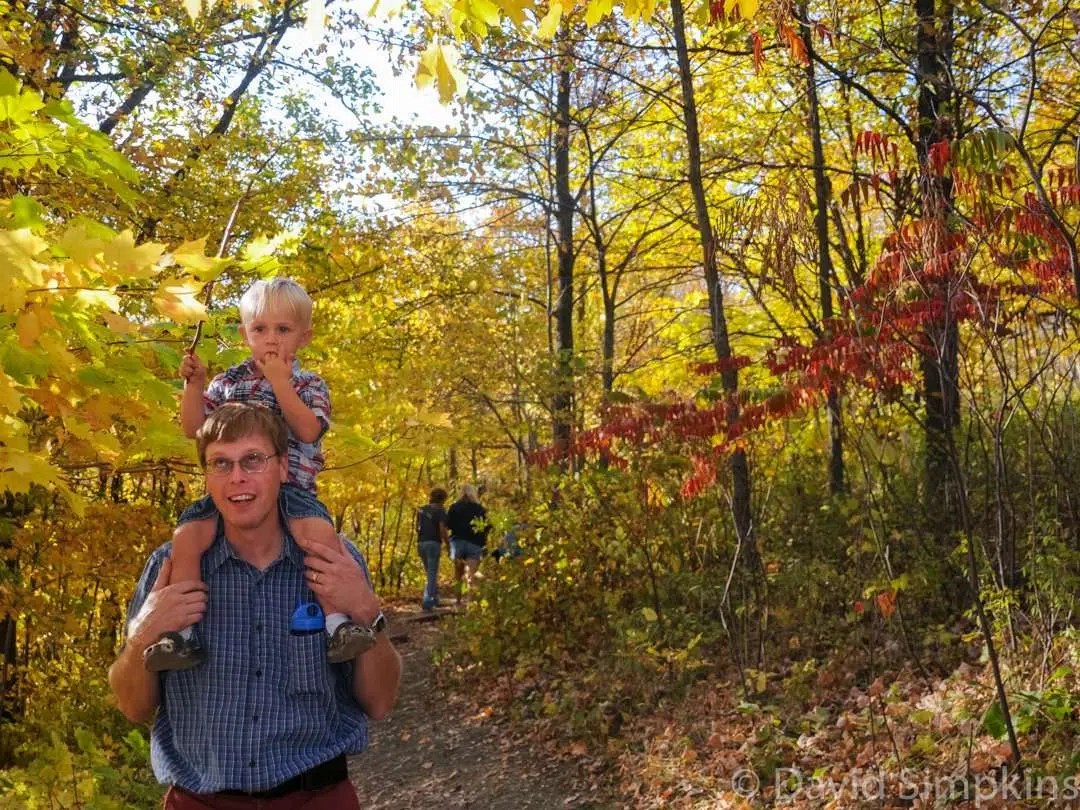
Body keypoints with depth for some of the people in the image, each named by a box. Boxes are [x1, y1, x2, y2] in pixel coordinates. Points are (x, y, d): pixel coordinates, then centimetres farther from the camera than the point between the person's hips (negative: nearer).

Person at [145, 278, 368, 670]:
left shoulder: (310, 385, 10)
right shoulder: (229, 381, 18)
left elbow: (308, 430, -10)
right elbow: (193, 428, 13)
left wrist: (279, 380, -9)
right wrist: (195, 383, 1)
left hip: (291, 488, -3)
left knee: (319, 530, -32)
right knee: (187, 535, -21)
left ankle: (337, 623, -27)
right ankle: (181, 632, -13)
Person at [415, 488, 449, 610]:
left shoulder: (421, 510, 12)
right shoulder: (440, 511, -6)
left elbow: (417, 528, 13)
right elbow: (443, 530, -14)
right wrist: (448, 544, -4)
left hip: (421, 543, 6)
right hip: (433, 543, -6)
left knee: (430, 573, 19)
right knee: (432, 574, -2)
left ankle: (435, 599, 22)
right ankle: (427, 602, -10)